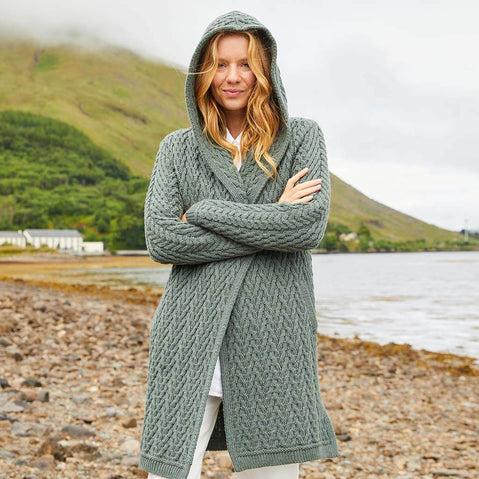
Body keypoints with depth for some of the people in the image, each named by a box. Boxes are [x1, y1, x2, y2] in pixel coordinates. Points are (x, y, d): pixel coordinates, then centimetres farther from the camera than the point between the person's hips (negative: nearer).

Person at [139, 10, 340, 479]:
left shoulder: (302, 136, 9)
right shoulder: (177, 148, 11)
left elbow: (311, 225, -7)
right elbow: (161, 240, -3)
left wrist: (204, 212, -6)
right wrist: (271, 219, -7)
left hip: (273, 341, 0)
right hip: (193, 343, 1)